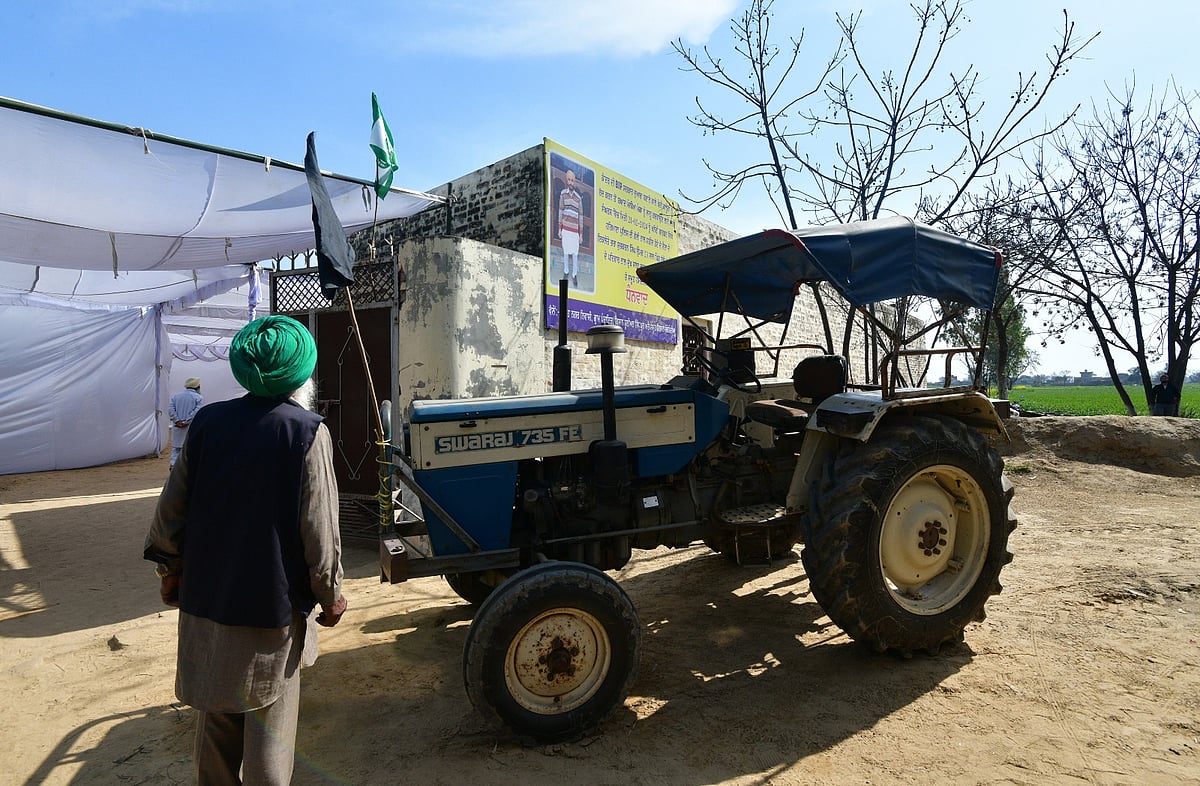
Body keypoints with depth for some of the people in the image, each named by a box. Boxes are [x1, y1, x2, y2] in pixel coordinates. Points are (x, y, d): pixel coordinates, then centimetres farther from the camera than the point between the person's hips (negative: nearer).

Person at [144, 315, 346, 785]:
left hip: (206, 597, 5)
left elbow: (172, 506, 4)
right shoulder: (307, 432, -16)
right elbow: (319, 529, -15)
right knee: (267, 716, 11)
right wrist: (331, 594, -2)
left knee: (216, 713, 22)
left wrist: (169, 569, 19)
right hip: (272, 604, -5)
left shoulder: (209, 421, -2)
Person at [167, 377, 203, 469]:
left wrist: (177, 420, -5)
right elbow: (197, 411, -16)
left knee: (176, 448, 10)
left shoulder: (175, 396, 10)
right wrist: (187, 421, -13)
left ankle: (173, 465, 2)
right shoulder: (199, 397, -4)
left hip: (177, 428, 4)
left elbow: (170, 409, 0)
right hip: (191, 428, -4)